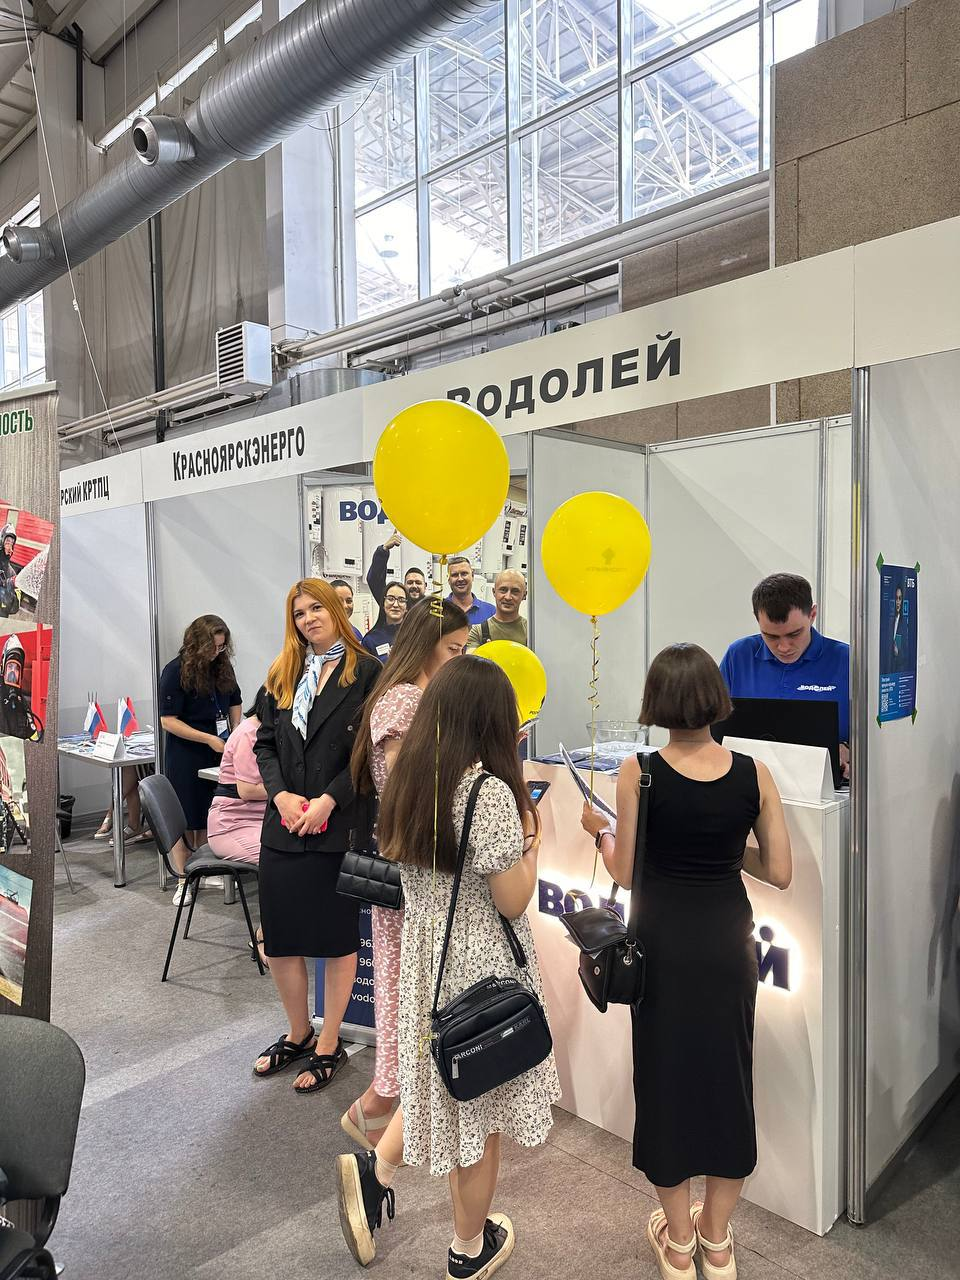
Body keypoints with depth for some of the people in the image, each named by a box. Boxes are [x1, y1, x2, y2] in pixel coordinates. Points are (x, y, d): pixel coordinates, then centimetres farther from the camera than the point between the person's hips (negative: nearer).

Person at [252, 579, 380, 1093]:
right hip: (283, 827, 5)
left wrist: (327, 800, -16)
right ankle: (298, 1033, 35)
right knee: (279, 939, 12)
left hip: (340, 827, -5)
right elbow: (265, 742, 10)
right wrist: (280, 794, -7)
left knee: (338, 939, 8)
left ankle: (328, 1045, 27)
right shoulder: (282, 675, 12)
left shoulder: (366, 672, -5)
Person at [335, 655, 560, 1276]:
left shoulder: (408, 779, -4)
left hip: (423, 955, 6)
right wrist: (532, 840, -4)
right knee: (480, 1109, 15)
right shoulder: (491, 792, -25)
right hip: (482, 969, -6)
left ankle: (375, 1168, 21)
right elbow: (512, 900, -19)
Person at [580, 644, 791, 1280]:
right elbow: (780, 872, -4)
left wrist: (599, 827, 9)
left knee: (667, 1075, 16)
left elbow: (624, 872, -9)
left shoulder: (638, 773, -15)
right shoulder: (755, 773, -10)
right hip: (729, 942, 2)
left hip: (664, 942, -2)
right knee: (728, 1076, 19)